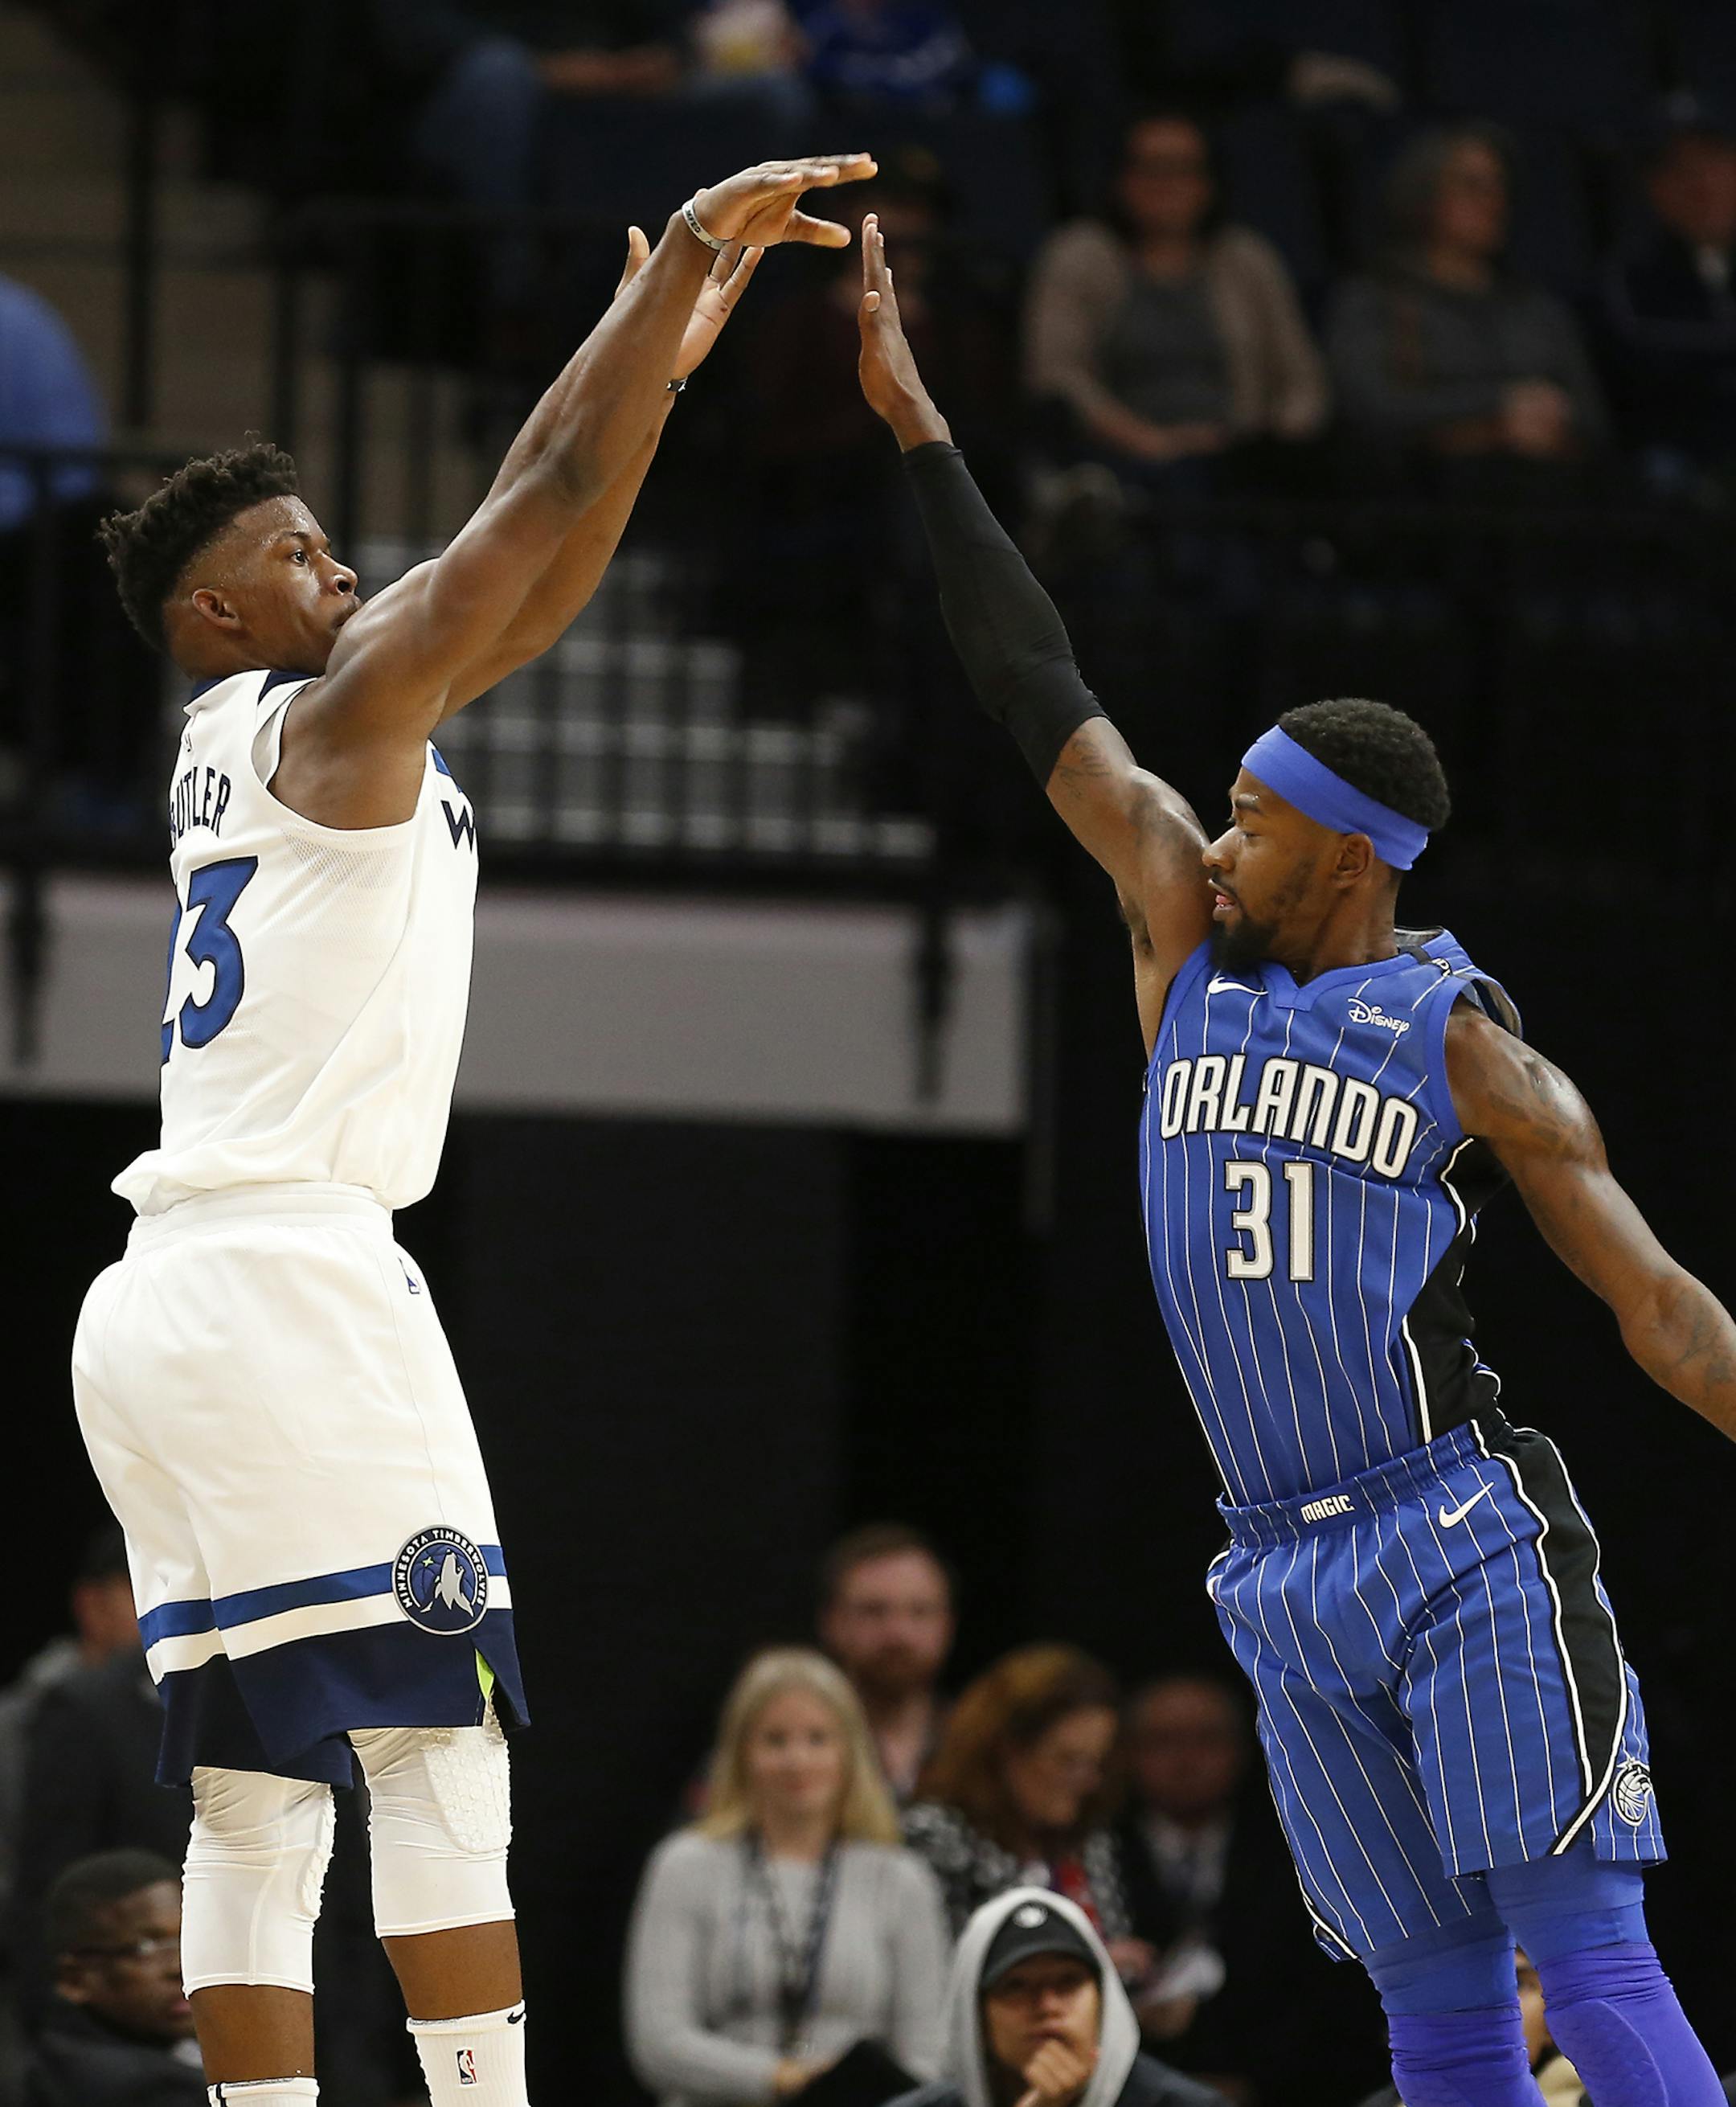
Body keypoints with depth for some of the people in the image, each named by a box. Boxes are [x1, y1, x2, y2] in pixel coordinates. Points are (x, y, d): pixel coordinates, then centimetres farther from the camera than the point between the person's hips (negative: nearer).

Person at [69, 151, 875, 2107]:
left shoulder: (235, 748, 21)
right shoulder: (335, 715, -3)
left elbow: (524, 567, 28)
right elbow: (544, 508, -6)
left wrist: (662, 354, 30)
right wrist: (690, 245, 0)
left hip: (154, 1309, 9)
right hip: (288, 1279, -9)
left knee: (253, 1793, 4)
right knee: (438, 1745, -10)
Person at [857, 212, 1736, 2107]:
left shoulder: (1465, 1044, -2)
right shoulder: (1190, 952, 12)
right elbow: (1044, 702, 14)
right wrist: (915, 427, 14)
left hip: (1468, 1546, -5)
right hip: (1287, 1584, 5)